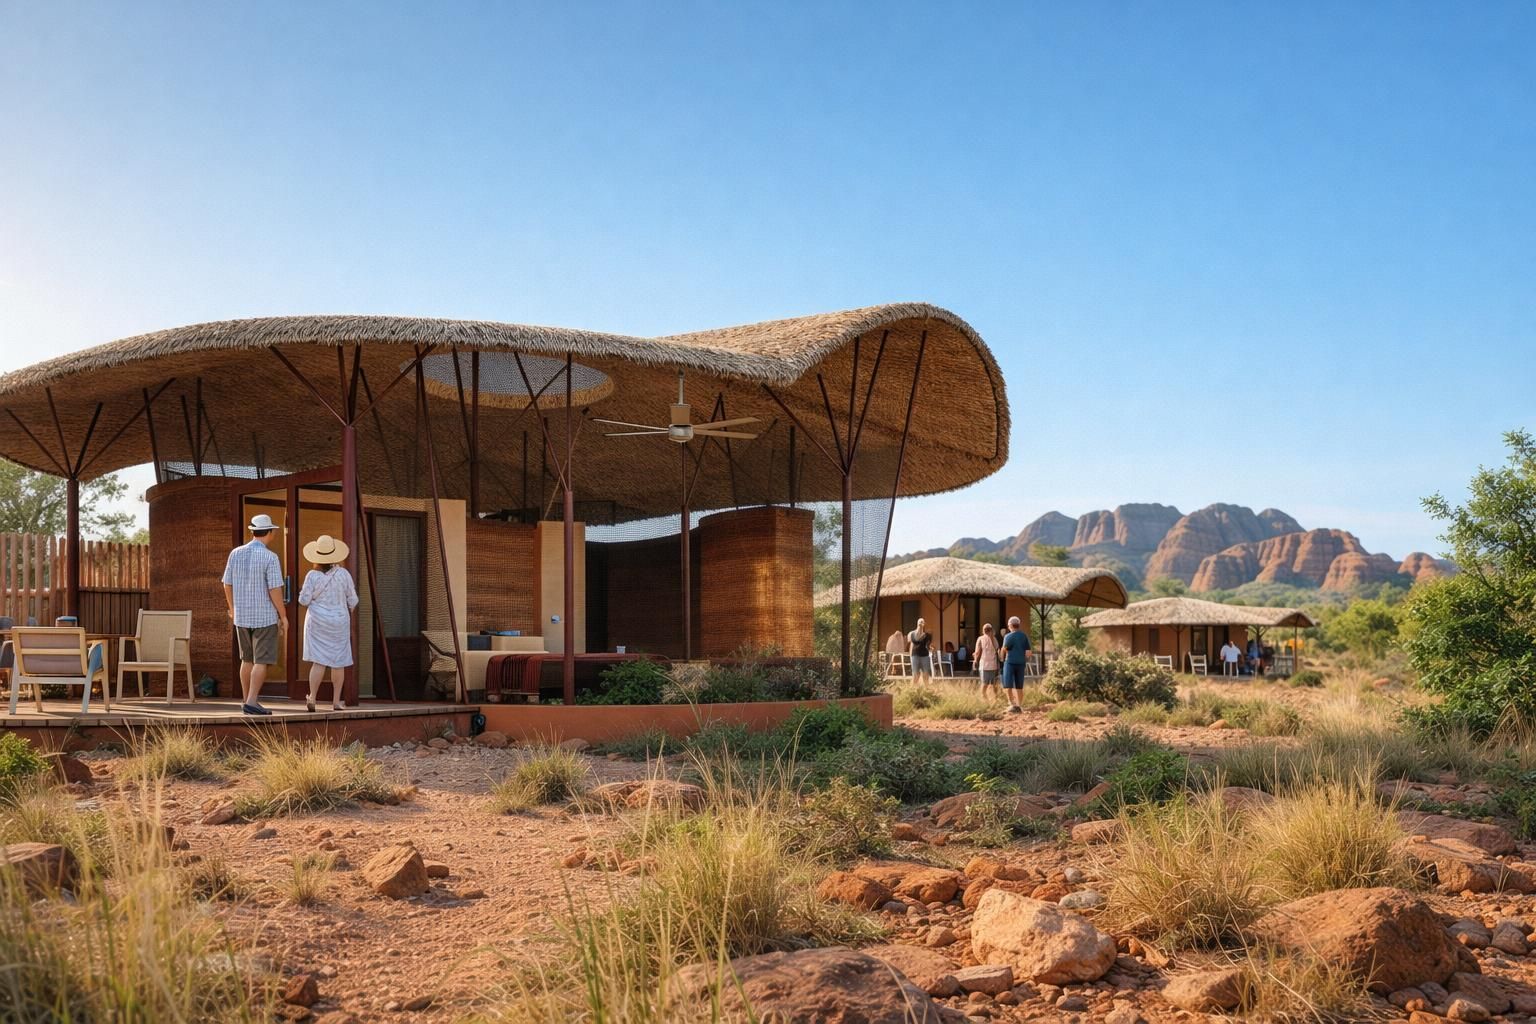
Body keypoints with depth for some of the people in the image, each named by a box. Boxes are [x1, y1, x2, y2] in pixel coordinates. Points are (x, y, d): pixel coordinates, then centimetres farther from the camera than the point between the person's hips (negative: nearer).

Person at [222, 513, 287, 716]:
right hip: (266, 617, -6)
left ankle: (247, 700, 22)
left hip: (242, 616, 6)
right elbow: (275, 590, -18)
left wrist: (232, 608, 23)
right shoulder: (270, 558, -15)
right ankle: (251, 702, -12)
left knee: (247, 659, 18)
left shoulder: (235, 553, 1)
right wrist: (284, 617, -8)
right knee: (261, 661, -3)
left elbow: (227, 584, 8)